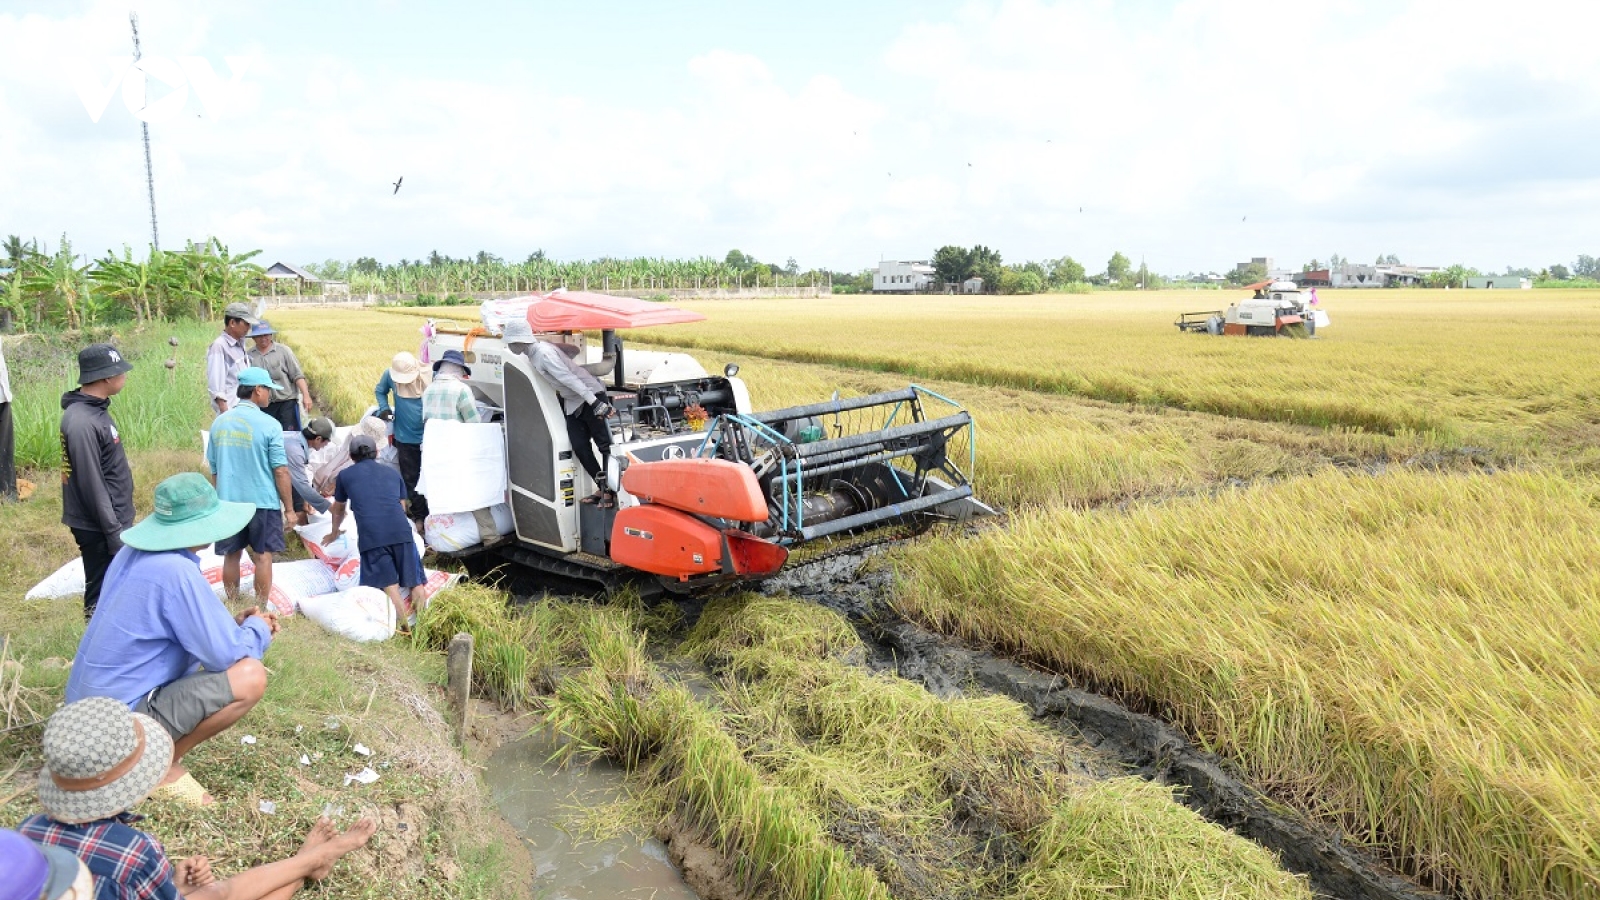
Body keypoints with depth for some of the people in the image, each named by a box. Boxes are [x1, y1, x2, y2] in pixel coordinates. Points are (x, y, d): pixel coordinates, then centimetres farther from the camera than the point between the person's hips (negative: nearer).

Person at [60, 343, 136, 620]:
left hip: (113, 519, 9)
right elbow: (92, 485, -23)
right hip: (99, 527, -9)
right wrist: (114, 532, -19)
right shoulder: (81, 423, -23)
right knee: (101, 596, 1)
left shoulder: (95, 409, 6)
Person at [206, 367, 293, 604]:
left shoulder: (219, 422, 3)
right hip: (262, 502, -4)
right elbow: (281, 471, -12)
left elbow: (213, 469, 10)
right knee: (262, 556, 5)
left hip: (228, 501, 5)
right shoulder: (269, 424, -13)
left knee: (231, 555, 14)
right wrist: (289, 508, -4)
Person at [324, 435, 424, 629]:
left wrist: (334, 532, 57)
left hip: (371, 536, -2)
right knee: (413, 580, 7)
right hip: (401, 531, 2)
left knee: (389, 583, -5)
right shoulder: (393, 474, 26)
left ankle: (406, 626, -15)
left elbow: (338, 510, 37)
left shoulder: (345, 475, 22)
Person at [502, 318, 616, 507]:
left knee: (604, 443, -7)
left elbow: (569, 379, -26)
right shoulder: (533, 353, 7)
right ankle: (602, 488, 6)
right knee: (580, 448, 0)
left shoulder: (544, 353, -21)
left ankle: (611, 489, -4)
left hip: (591, 395, -9)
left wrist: (595, 403, -29)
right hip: (572, 402, 9)